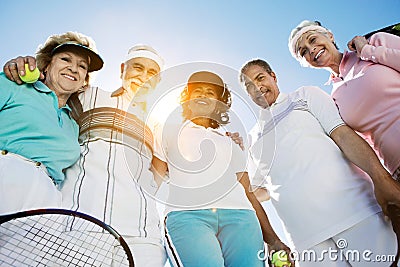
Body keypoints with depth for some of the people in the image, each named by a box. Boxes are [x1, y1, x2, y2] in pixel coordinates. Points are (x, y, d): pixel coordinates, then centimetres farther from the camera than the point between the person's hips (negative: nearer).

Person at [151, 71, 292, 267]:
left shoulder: (230, 144, 28)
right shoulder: (168, 131, 23)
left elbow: (248, 193, 22)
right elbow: (155, 179, 13)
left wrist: (273, 240, 12)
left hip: (239, 215, 3)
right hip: (185, 214, -2)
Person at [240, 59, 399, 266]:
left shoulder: (305, 95, 13)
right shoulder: (252, 138, 19)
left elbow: (341, 133, -3)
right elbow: (258, 189, 23)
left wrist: (380, 176, -16)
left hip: (353, 208, -2)